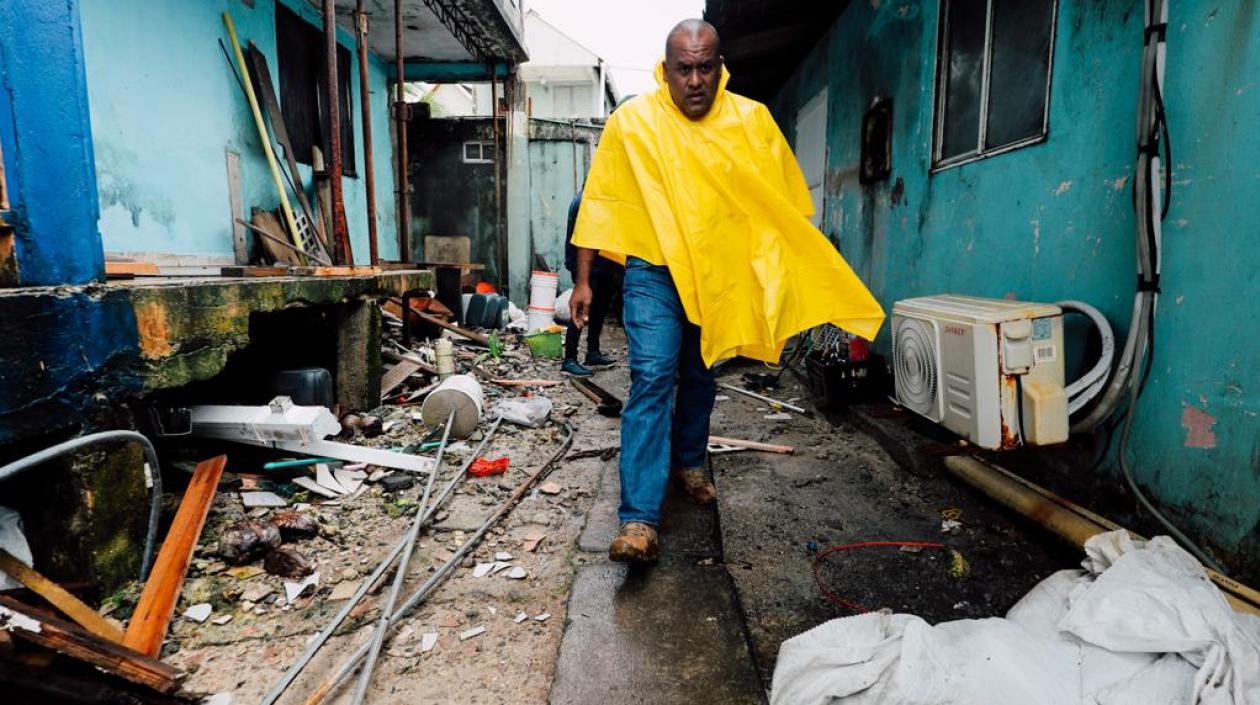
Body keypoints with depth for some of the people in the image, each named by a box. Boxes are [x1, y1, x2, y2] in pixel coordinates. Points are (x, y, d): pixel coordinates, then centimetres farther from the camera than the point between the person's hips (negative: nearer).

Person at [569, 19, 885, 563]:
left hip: (720, 274, 3)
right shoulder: (631, 121, -5)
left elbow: (787, 204, 4)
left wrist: (786, 278, 2)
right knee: (652, 380, -14)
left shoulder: (753, 120, -1)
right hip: (653, 273, -2)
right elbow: (600, 203, -2)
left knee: (700, 378, 17)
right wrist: (583, 280, -3)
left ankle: (688, 461, 42)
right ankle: (639, 519, -13)